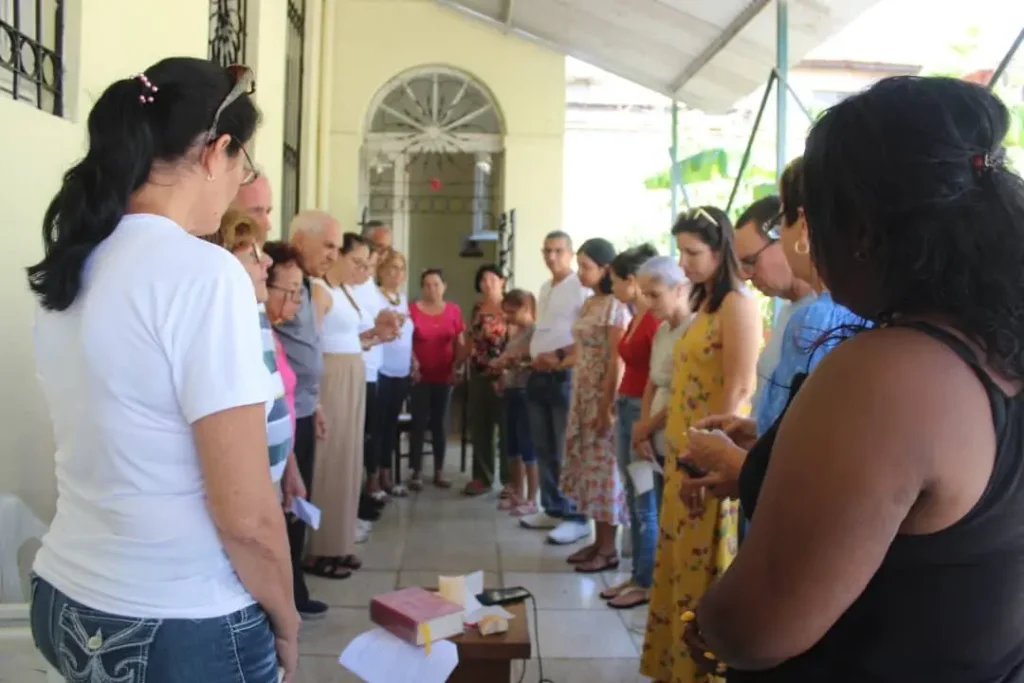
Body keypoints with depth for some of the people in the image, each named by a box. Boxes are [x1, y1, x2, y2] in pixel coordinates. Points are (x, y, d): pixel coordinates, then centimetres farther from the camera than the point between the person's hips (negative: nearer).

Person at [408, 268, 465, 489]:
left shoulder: (454, 310, 4)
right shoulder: (413, 310, -5)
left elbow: (460, 343, 7)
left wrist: (457, 367, -2)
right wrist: (413, 364, -14)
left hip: (444, 376, 3)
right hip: (421, 376, -3)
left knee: (440, 423, 8)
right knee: (419, 423, -2)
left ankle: (439, 471, 16)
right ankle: (417, 472, 6)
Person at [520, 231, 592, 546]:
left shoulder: (582, 287, -9)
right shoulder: (545, 289, 18)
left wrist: (561, 357, -18)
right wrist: (536, 355, 8)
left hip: (566, 376, -9)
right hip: (539, 375, 9)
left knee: (567, 450, -6)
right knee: (544, 448, 13)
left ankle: (576, 517, 2)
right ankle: (553, 509, 23)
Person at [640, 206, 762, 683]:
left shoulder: (738, 303, -11)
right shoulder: (705, 303, 16)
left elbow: (739, 388, -17)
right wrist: (674, 443, 14)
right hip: (686, 452, 9)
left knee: (705, 566, 0)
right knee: (680, 562, 15)